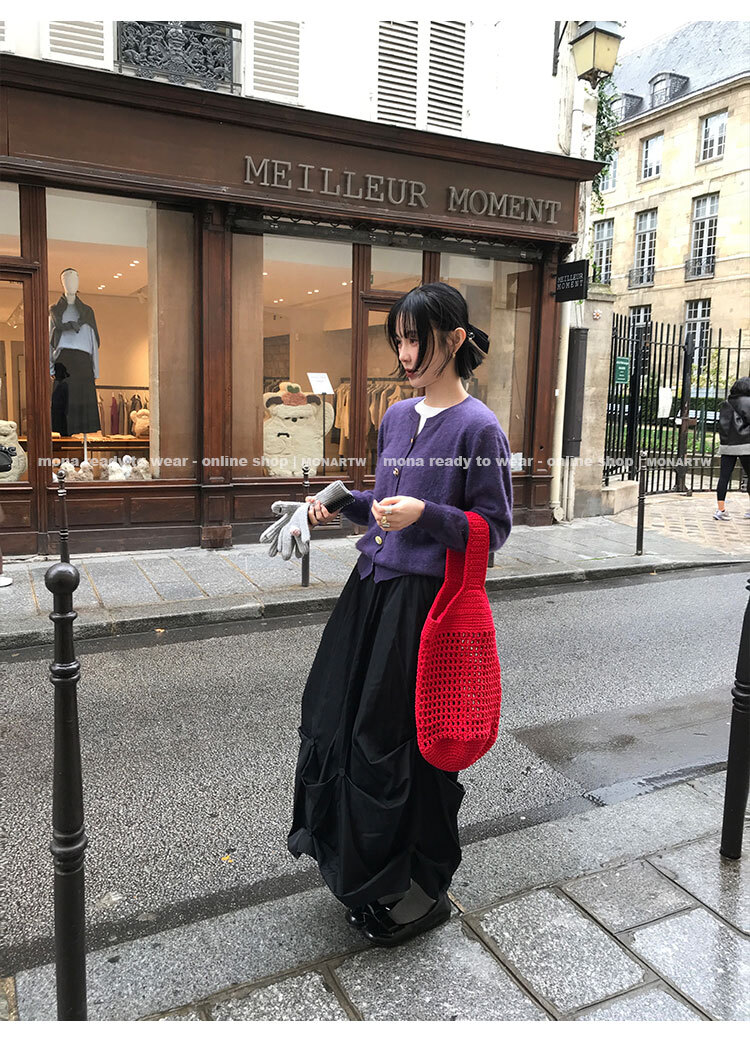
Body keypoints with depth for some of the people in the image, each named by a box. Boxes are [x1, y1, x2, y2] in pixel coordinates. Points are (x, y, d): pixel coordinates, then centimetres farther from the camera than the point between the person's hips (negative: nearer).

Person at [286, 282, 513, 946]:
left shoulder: (478, 429, -12)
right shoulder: (396, 416, 11)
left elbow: (494, 529, -11)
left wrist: (425, 514, -24)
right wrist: (345, 502, 4)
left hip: (428, 600, -8)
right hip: (373, 590, 8)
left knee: (410, 743, 3)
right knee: (338, 718, 14)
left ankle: (423, 890, 27)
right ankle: (362, 871, 37)